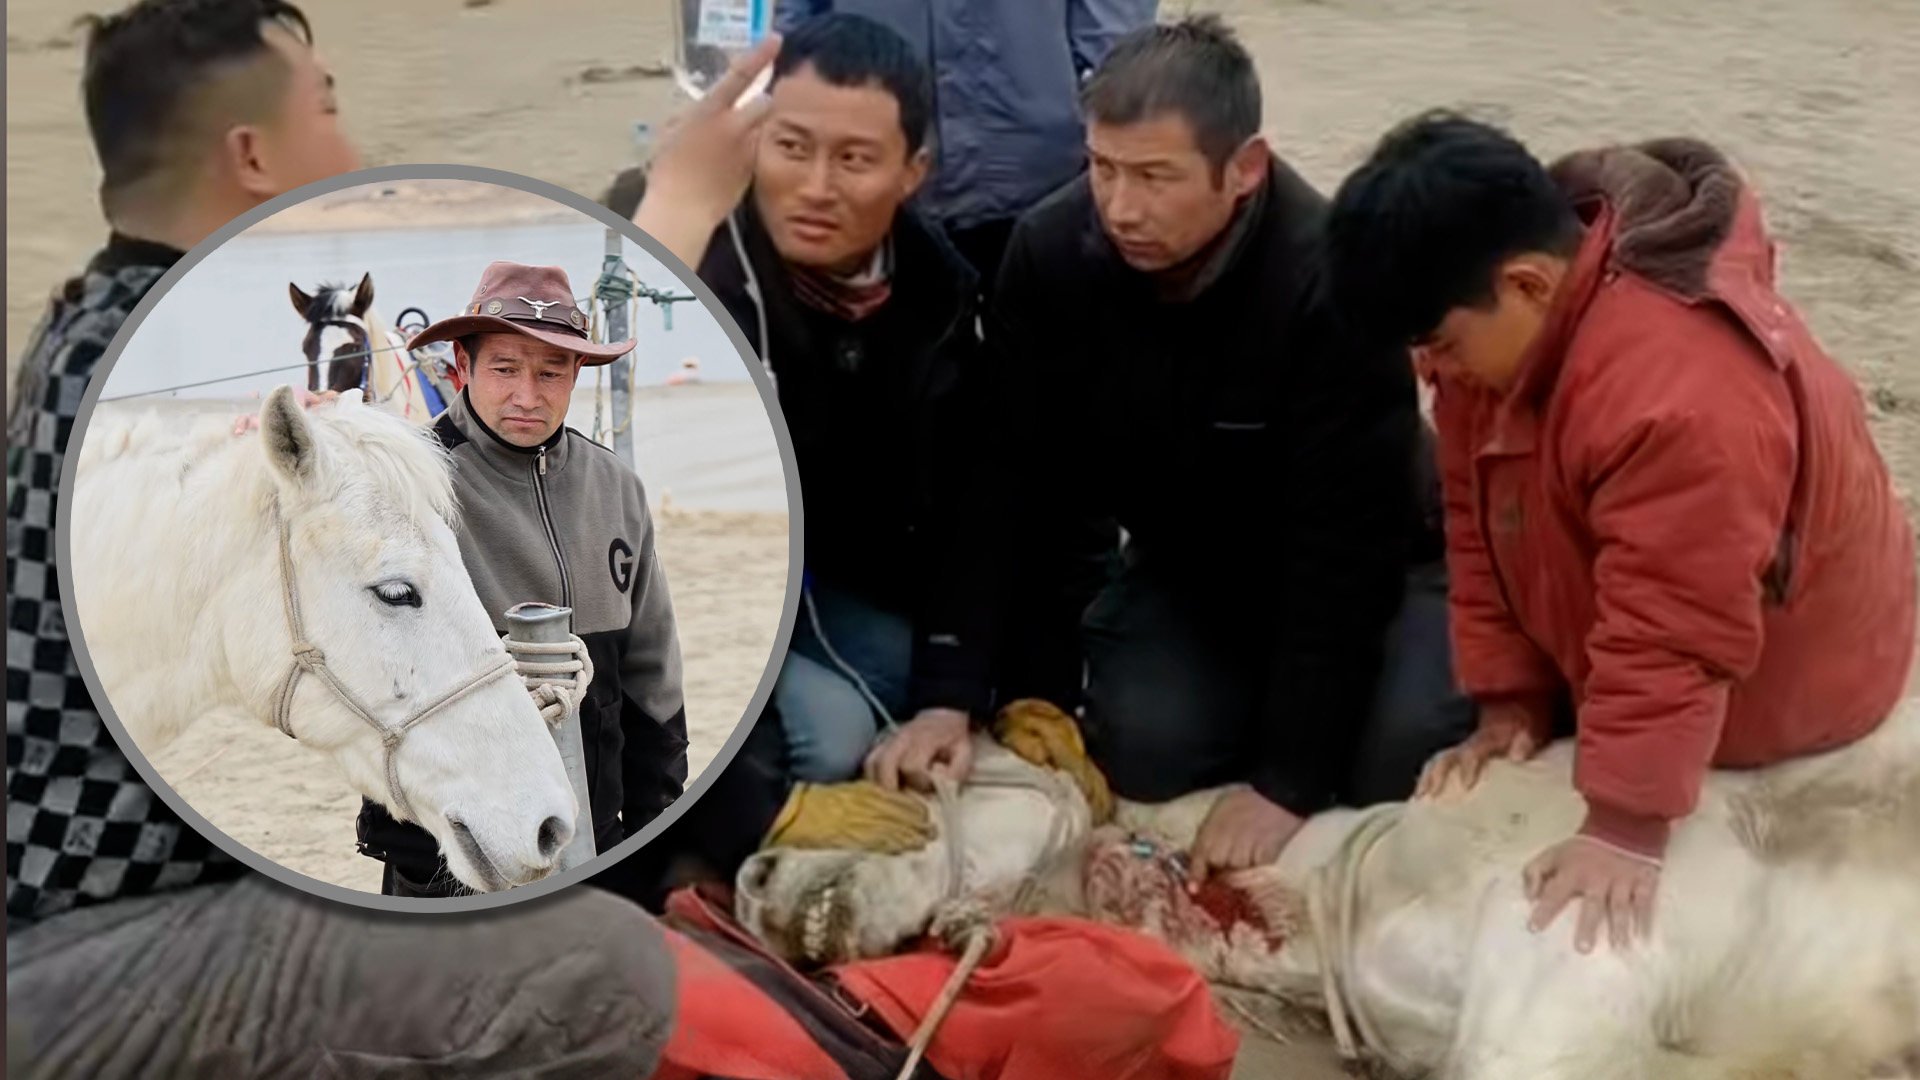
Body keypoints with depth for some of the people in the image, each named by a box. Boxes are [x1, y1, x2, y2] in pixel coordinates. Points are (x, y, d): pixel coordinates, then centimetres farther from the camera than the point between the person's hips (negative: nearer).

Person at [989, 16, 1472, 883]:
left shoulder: (1331, 278, -34)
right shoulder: (1047, 255, -21)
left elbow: (1344, 544, -30)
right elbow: (1036, 502, -12)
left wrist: (1288, 779, -30)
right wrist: (1034, 704, -15)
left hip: (1358, 569, -3)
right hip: (1183, 564, 4)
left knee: (1392, 756, -26)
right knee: (1142, 751, -19)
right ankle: (1255, 689, 13)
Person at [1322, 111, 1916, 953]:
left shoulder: (1679, 396, -42)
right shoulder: (1506, 320, -15)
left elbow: (1671, 640, -38)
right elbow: (1482, 517, -7)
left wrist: (1626, 831, -33)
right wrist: (1510, 702, -7)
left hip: (1772, 674, -8)